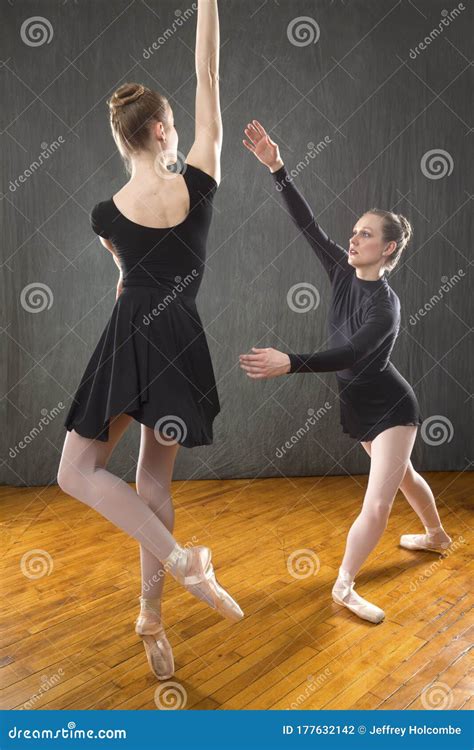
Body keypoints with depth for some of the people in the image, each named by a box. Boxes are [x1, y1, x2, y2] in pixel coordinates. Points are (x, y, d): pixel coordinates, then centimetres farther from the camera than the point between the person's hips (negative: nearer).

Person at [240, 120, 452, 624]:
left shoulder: (385, 304, -26)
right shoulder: (344, 273, -7)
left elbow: (349, 355, -39)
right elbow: (307, 224, -12)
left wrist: (289, 364, -52)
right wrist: (276, 168, -21)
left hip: (390, 407, -7)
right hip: (358, 405, 7)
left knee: (377, 505, -10)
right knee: (403, 474, 26)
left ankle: (343, 585, 6)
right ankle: (437, 535, 50)